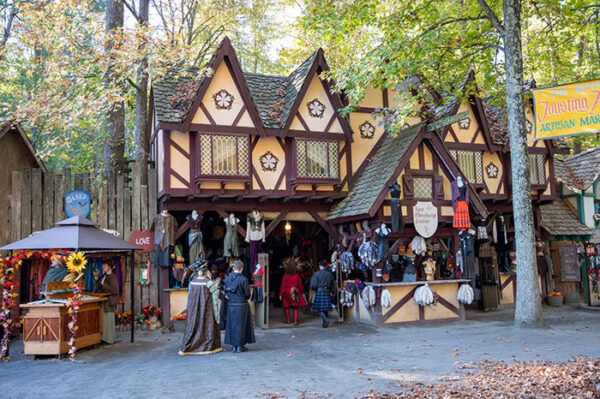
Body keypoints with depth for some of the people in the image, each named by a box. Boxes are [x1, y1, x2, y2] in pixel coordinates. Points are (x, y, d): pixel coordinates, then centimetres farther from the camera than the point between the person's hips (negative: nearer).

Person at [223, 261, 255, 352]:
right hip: (241, 305, -4)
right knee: (241, 325, 5)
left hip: (231, 304, 4)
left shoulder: (227, 278, 0)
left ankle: (234, 346, 16)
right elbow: (247, 294, -10)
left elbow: (226, 291, 6)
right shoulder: (243, 279, -13)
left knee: (232, 324, 12)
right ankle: (239, 346, 8)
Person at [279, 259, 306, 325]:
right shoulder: (297, 276, -3)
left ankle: (288, 320, 20)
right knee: (295, 307, 7)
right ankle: (295, 321, 2)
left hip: (287, 292, -2)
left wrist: (280, 294, -2)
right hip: (295, 292, 2)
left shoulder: (285, 276, -10)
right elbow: (300, 285, 5)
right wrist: (302, 292, 18)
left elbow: (283, 286, -9)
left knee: (286, 306, 14)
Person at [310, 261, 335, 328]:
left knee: (320, 309, -1)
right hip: (327, 292, 4)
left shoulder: (317, 274, -6)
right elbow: (333, 285, 14)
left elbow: (313, 285, -7)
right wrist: (331, 292, 26)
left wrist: (314, 290, 12)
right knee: (325, 309, 10)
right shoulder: (330, 274, 7)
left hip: (319, 292, -4)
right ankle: (324, 324, 12)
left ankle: (326, 320, -22)